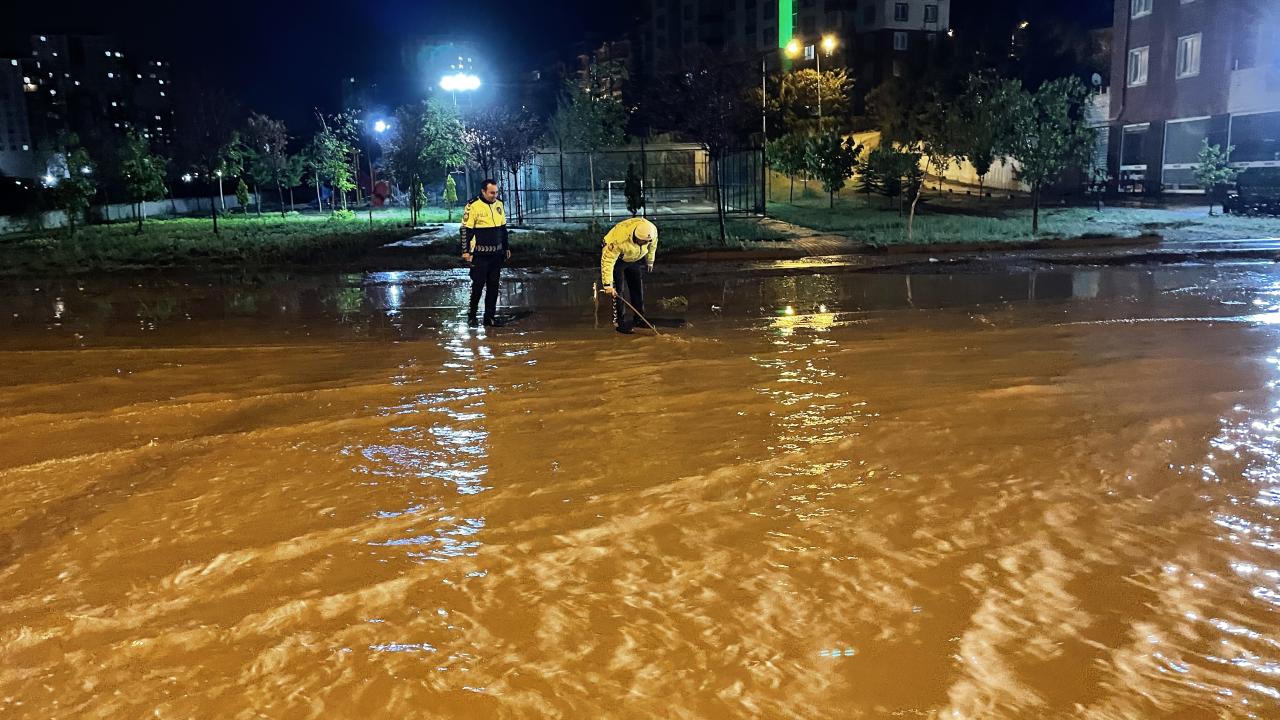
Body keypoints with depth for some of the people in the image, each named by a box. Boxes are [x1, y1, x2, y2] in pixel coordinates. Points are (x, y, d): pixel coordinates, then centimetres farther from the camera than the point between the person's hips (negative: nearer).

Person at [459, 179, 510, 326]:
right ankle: (471, 316, 9)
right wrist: (466, 251, -13)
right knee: (478, 285, -2)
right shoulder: (473, 206, -10)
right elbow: (465, 230, -10)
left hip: (496, 254, 6)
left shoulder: (498, 204, 10)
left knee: (493, 286, 9)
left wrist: (506, 248, 20)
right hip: (480, 255, -6)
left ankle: (490, 316, 17)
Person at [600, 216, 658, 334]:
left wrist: (650, 261, 12)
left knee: (638, 289, 9)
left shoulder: (652, 230, -27)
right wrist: (608, 285, -37)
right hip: (617, 258, -5)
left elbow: (652, 245, -2)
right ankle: (621, 323, -5)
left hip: (637, 258, 5)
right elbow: (607, 261, -37)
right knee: (619, 291, -11)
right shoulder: (619, 240, -43)